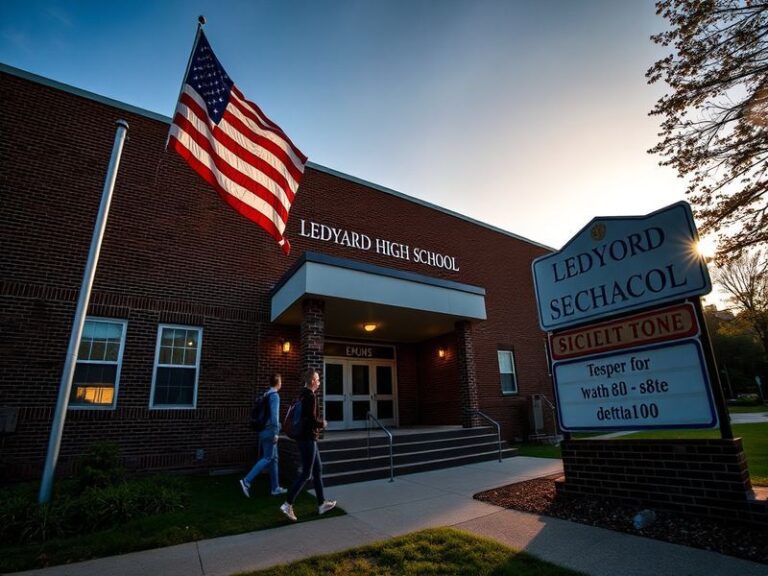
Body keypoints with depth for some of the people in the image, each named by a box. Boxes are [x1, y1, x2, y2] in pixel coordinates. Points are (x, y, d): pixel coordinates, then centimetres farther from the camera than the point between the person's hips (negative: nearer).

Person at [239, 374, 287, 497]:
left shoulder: (266, 395, 13)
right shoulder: (274, 395, -13)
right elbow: (274, 414, -21)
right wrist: (276, 432, -20)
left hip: (264, 431, 9)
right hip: (269, 432, -9)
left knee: (274, 458, 11)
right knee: (267, 458, -5)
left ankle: (275, 488, 15)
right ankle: (247, 481, -8)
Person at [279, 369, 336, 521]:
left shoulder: (302, 396, 11)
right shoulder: (310, 397, -18)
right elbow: (312, 420, -24)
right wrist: (322, 424, -6)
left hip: (304, 438, 10)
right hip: (308, 439, -10)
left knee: (318, 469, 15)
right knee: (306, 473, -2)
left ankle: (322, 504, 23)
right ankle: (288, 504, 1)